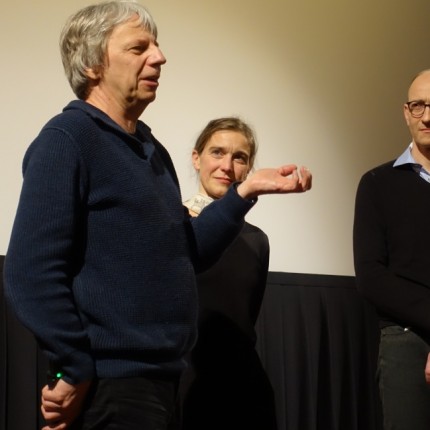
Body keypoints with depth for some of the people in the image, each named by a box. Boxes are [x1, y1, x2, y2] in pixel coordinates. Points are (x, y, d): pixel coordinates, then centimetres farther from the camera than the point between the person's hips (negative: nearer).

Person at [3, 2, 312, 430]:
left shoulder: (151, 149, 15)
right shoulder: (67, 139, -12)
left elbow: (183, 254, 17)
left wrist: (246, 191, 7)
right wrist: (74, 373, -19)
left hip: (159, 377, 9)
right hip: (109, 384, -9)